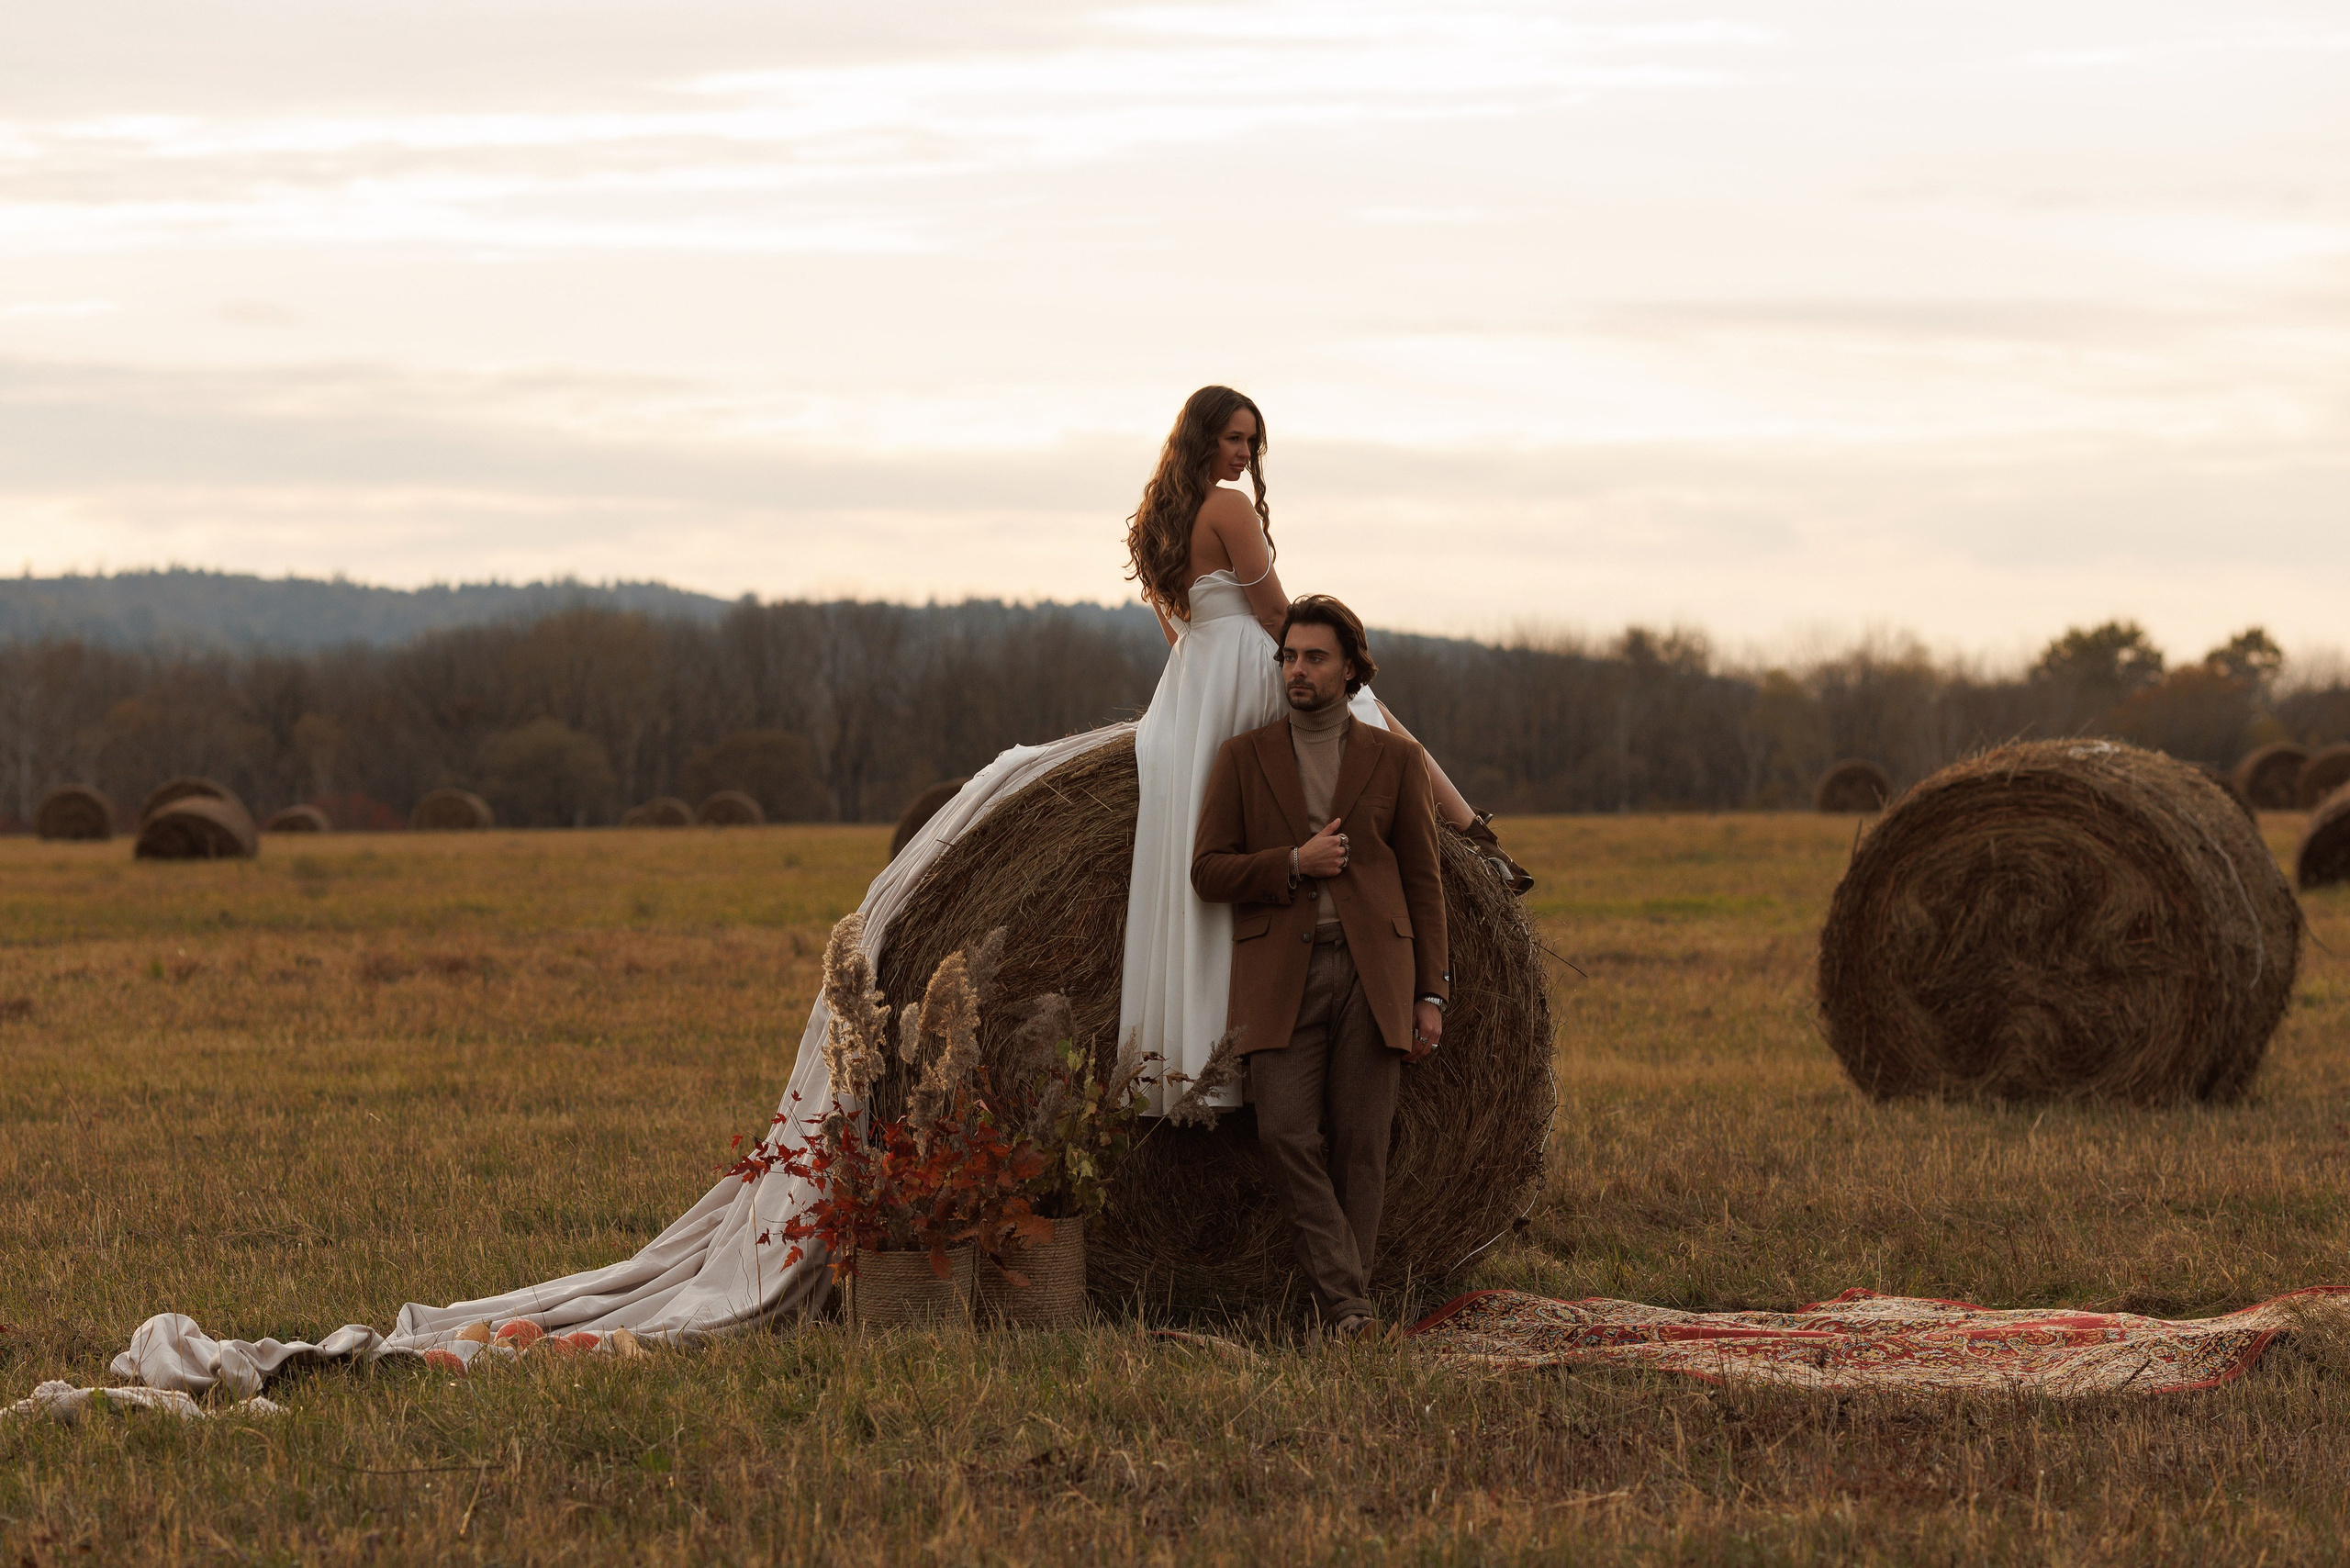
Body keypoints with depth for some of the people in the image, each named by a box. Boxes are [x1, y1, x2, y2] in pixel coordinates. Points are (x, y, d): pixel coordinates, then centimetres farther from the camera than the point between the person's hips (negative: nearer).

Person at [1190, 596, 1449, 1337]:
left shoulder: (1395, 760, 10)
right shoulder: (1243, 757, 10)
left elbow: (1422, 882, 10)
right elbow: (1208, 871, 5)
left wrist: (1430, 996, 4)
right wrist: (1293, 864, -10)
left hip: (1371, 972, 0)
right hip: (1280, 975, 0)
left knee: (1361, 1144, -3)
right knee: (1286, 1136, -14)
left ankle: (1348, 1302, 4)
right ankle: (1343, 1301, -12)